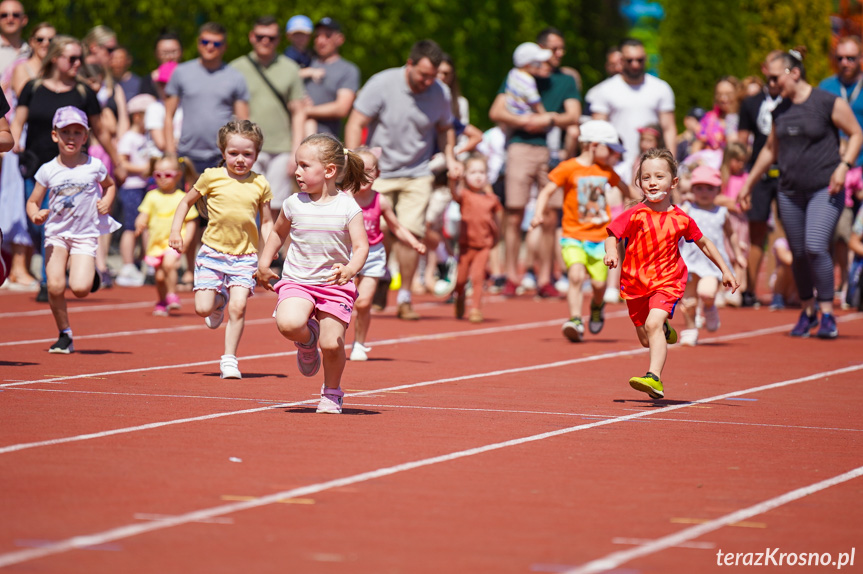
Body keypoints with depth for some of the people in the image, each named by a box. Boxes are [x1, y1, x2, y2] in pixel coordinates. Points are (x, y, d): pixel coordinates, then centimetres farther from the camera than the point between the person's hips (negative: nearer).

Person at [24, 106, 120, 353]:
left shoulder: (94, 166, -3)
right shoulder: (48, 170, -3)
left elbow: (110, 185, 18)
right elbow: (33, 202, 4)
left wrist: (106, 202, -2)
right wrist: (35, 215, -17)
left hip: (85, 234, -1)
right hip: (56, 233, 1)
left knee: (79, 288, -17)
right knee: (55, 286, -14)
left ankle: (89, 273, 21)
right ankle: (65, 335, 6)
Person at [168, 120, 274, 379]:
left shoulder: (260, 184, 1)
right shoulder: (212, 177, -3)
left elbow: (266, 222, 10)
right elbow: (187, 202, 11)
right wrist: (176, 231, 2)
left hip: (245, 256, 0)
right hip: (212, 251, 0)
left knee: (238, 307, -13)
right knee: (203, 308, -5)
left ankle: (229, 360, -1)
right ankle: (219, 301, 32)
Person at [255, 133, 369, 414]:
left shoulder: (348, 208, -8)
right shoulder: (293, 204, 1)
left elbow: (361, 246, -11)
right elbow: (278, 233, 19)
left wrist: (350, 269, -30)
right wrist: (264, 263, 13)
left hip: (335, 284, -1)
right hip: (297, 280, 2)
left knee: (332, 344, -9)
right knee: (289, 324, -27)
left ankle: (332, 392, 20)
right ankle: (307, 340, 10)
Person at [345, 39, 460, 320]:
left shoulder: (440, 93, -3)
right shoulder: (382, 84, -13)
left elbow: (445, 128, 15)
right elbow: (356, 124, -9)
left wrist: (449, 158, -1)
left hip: (417, 174, 2)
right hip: (378, 171, -2)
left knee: (411, 231, -11)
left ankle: (405, 298, 2)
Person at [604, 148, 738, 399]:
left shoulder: (680, 219, -4)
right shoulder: (635, 215, -8)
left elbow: (704, 243, 10)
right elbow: (612, 235, -6)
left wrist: (725, 270, 11)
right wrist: (611, 252, -30)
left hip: (668, 281, -2)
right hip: (635, 283, 2)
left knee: (653, 324, -27)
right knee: (646, 340, 14)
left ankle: (654, 378, -35)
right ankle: (665, 331, 50)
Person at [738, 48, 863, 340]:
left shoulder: (829, 103, -5)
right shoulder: (780, 111, 11)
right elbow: (770, 149, 24)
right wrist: (749, 183, 26)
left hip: (824, 189, -5)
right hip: (790, 192, 6)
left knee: (816, 247, -19)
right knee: (799, 254, 7)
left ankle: (827, 313, -8)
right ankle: (808, 310, 24)